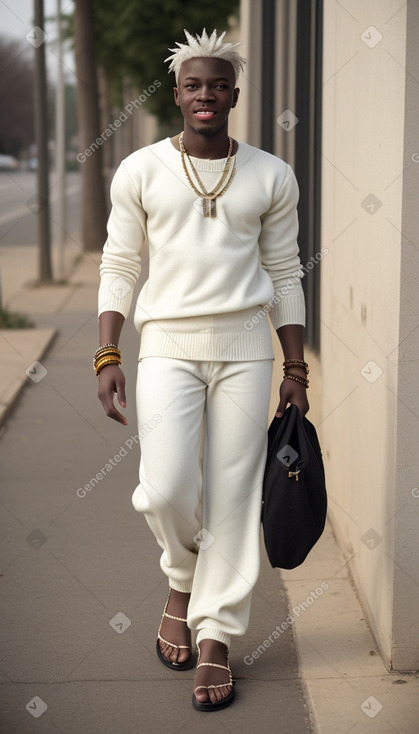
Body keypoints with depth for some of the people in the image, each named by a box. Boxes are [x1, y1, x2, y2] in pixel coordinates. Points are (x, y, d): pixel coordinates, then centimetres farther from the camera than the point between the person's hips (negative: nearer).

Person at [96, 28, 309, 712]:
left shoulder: (271, 176, 7)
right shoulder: (141, 171, 4)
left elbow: (285, 276, 10)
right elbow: (118, 267, 5)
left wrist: (296, 370, 6)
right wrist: (107, 357, -4)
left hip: (245, 346, 1)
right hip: (168, 345, -1)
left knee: (233, 495, 0)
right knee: (165, 490, -14)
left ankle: (214, 636, 10)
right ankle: (184, 577, 18)